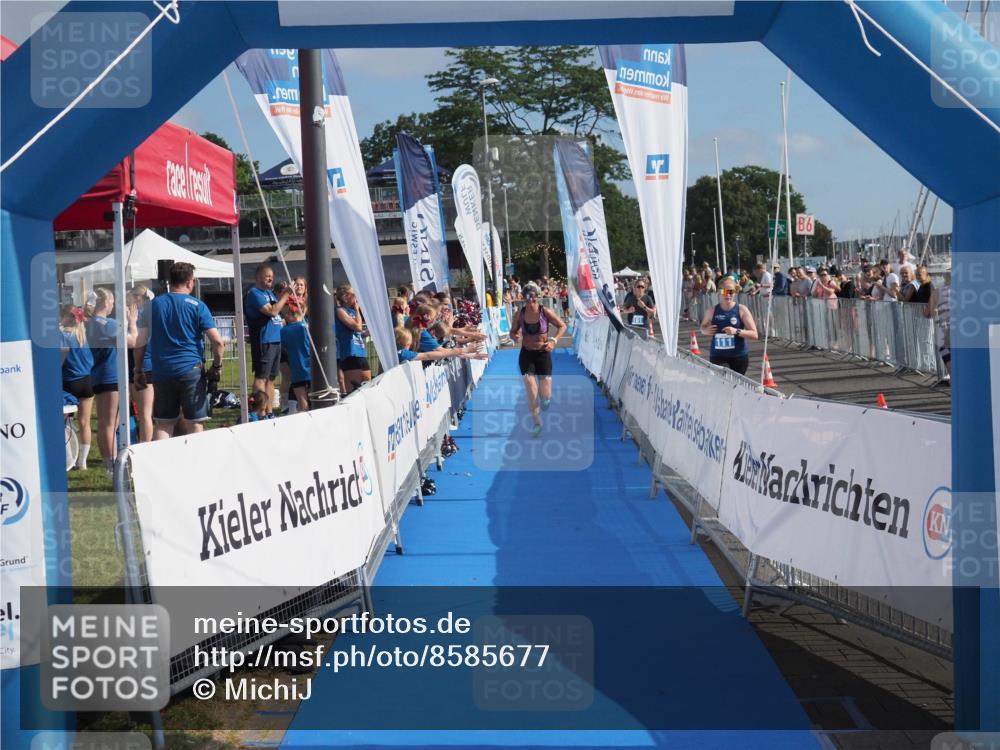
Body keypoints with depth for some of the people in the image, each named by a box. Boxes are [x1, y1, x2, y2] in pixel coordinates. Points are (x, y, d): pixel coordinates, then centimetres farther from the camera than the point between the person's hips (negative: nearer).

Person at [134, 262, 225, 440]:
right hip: (191, 371, -3)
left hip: (162, 372, 3)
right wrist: (217, 367, 4)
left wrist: (138, 370, 12)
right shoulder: (197, 305, -2)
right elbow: (218, 341, -9)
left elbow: (140, 342, 3)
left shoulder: (153, 305, 7)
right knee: (195, 425, 2)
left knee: (163, 425, 9)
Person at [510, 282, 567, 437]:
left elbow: (562, 326, -1)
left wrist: (554, 340, -15)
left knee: (545, 397, -3)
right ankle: (536, 423, 10)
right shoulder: (519, 314, -6)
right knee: (531, 393, -8)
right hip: (526, 354, 1)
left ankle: (545, 398, 37)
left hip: (543, 354, -1)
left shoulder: (545, 312, -12)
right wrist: (515, 337, -16)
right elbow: (513, 331, 8)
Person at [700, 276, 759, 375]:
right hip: (718, 357, 0)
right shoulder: (712, 311, 2)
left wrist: (737, 331, -22)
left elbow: (754, 335, -6)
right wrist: (706, 330, -3)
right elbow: (703, 326, 21)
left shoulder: (742, 310, -4)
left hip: (739, 357, 0)